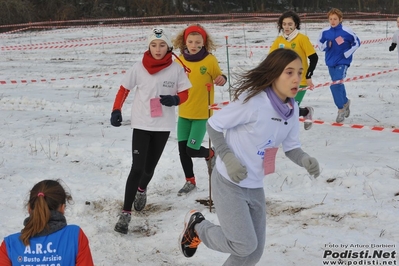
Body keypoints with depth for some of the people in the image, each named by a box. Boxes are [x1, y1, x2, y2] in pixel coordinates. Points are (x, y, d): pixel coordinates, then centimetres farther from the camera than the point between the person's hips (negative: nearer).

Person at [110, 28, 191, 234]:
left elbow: (185, 93, 3)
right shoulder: (139, 68, -7)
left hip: (163, 126, 1)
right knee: (137, 168, -10)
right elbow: (124, 89, 2)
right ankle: (126, 213, -5)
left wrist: (175, 100, -18)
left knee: (149, 168, 13)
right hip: (141, 124, -1)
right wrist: (116, 110, -9)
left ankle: (142, 189, 48)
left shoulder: (176, 69, -6)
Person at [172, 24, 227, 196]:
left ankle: (210, 154, 26)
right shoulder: (180, 61, -2)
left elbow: (218, 78, 0)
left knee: (192, 150, -8)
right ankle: (190, 181, 26)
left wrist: (222, 79, -22)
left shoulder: (210, 60, -11)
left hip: (202, 113, -4)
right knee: (182, 149, 6)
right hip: (183, 113, 4)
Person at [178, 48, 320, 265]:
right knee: (245, 246, -11)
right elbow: (213, 125, -15)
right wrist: (229, 159, -24)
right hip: (229, 183, -7)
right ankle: (196, 226, 15)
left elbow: (291, 147, 6)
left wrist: (305, 160, -16)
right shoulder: (252, 101, -24)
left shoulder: (292, 109, -2)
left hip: (255, 187, 7)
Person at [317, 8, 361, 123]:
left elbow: (357, 43, -1)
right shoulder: (325, 31, -4)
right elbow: (320, 43, 10)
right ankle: (345, 102, 43)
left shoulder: (347, 31, -13)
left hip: (342, 62, -5)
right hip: (331, 62, 5)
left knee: (336, 84, -18)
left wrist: (347, 54, -9)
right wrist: (325, 46, -11)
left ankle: (341, 109, -4)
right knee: (338, 84, 18)